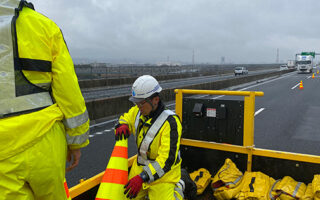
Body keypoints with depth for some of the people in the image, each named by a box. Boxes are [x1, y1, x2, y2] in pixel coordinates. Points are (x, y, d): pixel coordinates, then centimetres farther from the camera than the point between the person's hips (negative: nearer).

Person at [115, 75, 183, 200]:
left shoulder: (170, 122, -25)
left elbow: (167, 159, -29)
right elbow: (125, 118, 17)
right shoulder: (138, 111, -5)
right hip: (140, 166, 6)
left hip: (162, 172, -6)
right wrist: (122, 125, -8)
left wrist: (142, 177, -34)